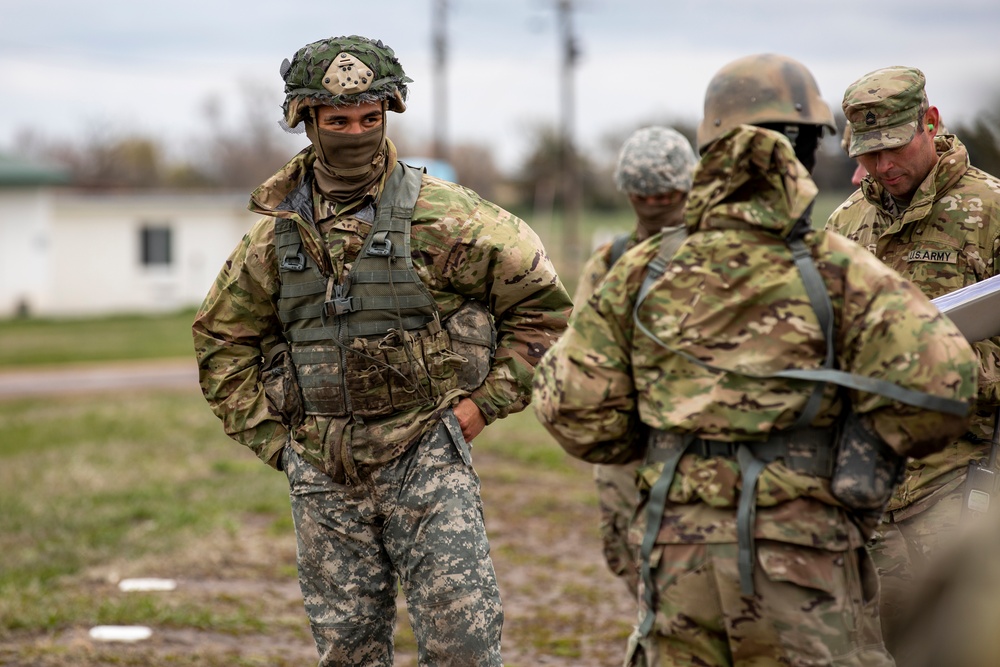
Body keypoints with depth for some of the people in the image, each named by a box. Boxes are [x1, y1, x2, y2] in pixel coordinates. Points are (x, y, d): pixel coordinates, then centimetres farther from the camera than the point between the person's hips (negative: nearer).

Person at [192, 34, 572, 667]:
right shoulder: (277, 233, 6)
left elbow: (541, 299, -1)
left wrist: (485, 402, -4)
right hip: (322, 473, 4)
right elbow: (222, 341, 17)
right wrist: (271, 437, 7)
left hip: (426, 456, -3)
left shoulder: (440, 215, -6)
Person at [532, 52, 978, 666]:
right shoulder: (838, 271, -8)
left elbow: (573, 407, 3)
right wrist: (871, 445, -1)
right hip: (801, 563, -3)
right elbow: (938, 381, -19)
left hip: (678, 552, 4)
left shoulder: (642, 274, 3)